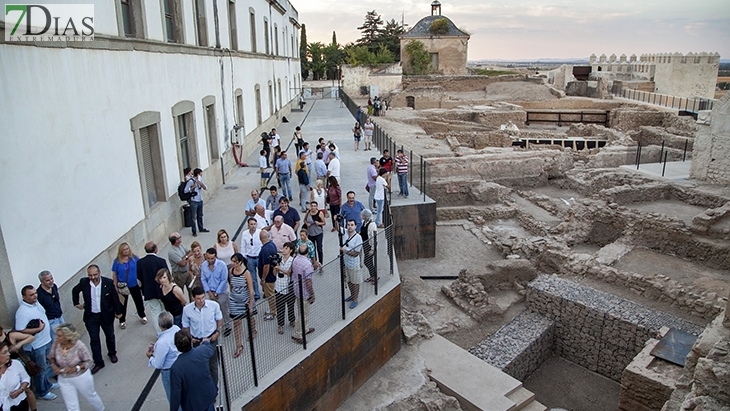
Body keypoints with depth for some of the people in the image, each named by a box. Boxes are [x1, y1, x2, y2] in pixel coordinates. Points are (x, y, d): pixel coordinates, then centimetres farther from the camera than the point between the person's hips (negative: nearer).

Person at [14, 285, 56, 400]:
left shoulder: (36, 302, 0)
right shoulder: (22, 312, -27)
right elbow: (20, 331, -29)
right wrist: (39, 329, -25)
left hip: (46, 341, 8)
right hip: (36, 346, -8)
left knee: (46, 365, 26)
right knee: (40, 369, 10)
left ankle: (46, 384, 46)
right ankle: (41, 392, 28)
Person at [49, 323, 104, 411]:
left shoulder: (79, 346, -29)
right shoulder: (56, 344, -18)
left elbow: (88, 361, -17)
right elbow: (52, 357, 3)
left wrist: (75, 368, -31)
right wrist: (54, 366, -15)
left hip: (81, 377, -3)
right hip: (64, 379, 3)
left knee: (90, 396, 24)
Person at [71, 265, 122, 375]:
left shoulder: (108, 282, -20)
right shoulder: (83, 282, -14)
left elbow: (115, 298, -8)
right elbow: (75, 291, 9)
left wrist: (118, 312, -1)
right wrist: (76, 303, 9)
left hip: (106, 315, -1)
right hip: (91, 317, 1)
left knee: (110, 336, 20)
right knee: (94, 340, 8)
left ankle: (112, 353, 45)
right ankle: (98, 362, 22)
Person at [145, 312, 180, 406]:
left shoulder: (162, 342, -35)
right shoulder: (176, 328, -15)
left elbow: (158, 365, -21)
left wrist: (150, 357, -3)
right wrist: (156, 348, 3)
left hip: (170, 372, -7)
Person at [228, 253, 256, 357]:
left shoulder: (246, 273, -21)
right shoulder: (231, 271, -8)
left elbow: (251, 290, -16)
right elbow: (231, 285, 8)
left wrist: (250, 305, -15)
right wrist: (233, 294, 14)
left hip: (245, 301, -3)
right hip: (234, 301, 3)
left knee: (250, 318, 22)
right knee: (236, 322, 0)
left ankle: (253, 331, 53)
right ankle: (239, 346, 8)